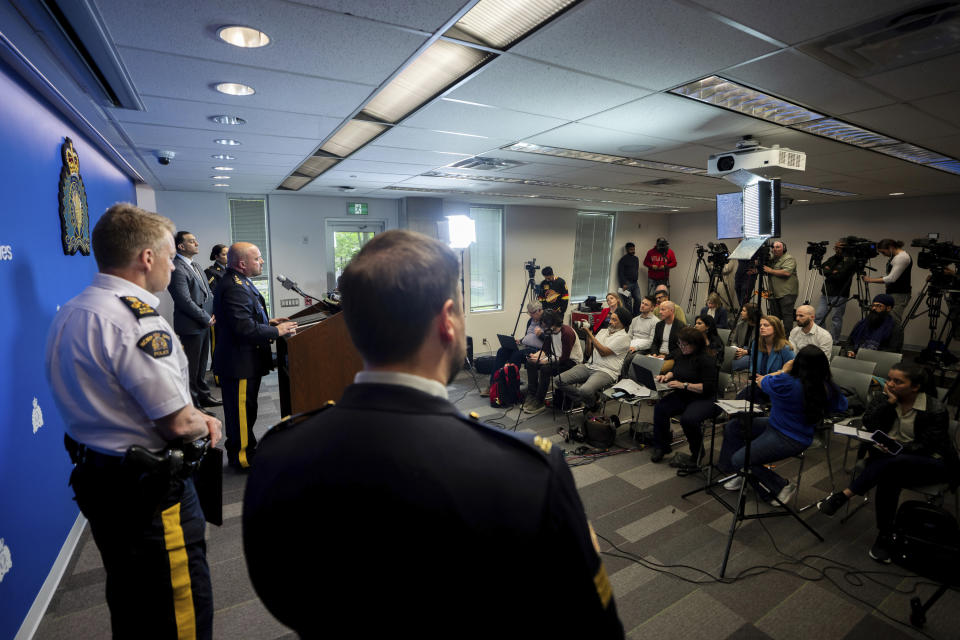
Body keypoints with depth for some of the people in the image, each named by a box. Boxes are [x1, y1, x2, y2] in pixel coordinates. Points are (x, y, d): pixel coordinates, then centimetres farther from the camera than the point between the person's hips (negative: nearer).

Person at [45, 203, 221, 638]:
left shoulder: (68, 314, 7)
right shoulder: (135, 320, -25)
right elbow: (179, 423, -25)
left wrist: (195, 417, 5)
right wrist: (203, 424, -2)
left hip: (95, 480, 10)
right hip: (147, 490, -10)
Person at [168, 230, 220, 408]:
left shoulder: (194, 265, 14)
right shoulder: (177, 269, -17)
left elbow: (207, 292, 17)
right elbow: (185, 301, -21)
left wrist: (213, 313, 2)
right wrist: (207, 319, -14)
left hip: (205, 323, 9)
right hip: (191, 326, -9)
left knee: (201, 364, 20)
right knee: (191, 367, 2)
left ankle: (203, 395, 33)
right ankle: (192, 404, 14)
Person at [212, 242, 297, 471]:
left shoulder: (240, 283, 11)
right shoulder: (234, 288, -24)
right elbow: (246, 329, -30)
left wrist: (268, 321, 11)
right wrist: (277, 331, -18)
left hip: (245, 360, 11)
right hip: (239, 363, -11)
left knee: (246, 411, 22)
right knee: (241, 412, 3)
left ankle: (247, 449, 36)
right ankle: (241, 458, 17)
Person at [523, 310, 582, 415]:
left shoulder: (567, 332, -24)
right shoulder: (549, 331, 2)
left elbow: (564, 358, -26)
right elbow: (545, 349, 10)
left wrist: (545, 360, -27)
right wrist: (536, 355, -11)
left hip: (571, 361, -9)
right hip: (556, 358, 9)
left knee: (545, 369, -30)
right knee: (531, 363, -6)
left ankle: (539, 403, -17)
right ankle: (531, 397, -2)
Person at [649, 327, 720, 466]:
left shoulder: (706, 360, -16)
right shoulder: (680, 354, 7)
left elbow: (708, 387, -20)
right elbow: (675, 369, 26)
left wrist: (684, 385, -23)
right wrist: (667, 375, 4)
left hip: (705, 399, -7)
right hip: (683, 395, 7)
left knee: (688, 418, -33)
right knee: (660, 408, -17)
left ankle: (697, 455, -5)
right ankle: (661, 447, 0)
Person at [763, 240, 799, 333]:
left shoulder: (789, 259, -5)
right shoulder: (771, 258, 17)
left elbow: (787, 272, -20)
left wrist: (770, 271, -13)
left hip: (787, 293, -7)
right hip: (774, 293, 7)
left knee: (787, 314, -10)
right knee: (774, 316, 10)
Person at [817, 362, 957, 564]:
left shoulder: (936, 410, -12)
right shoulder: (884, 398, 1)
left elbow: (926, 446, -15)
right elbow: (869, 425, -10)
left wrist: (895, 450, -28)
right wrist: (889, 402, -18)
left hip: (932, 463, -4)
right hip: (888, 456, 4)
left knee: (891, 465, -36)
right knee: (889, 477, -32)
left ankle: (843, 496, -33)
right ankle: (884, 535, -27)